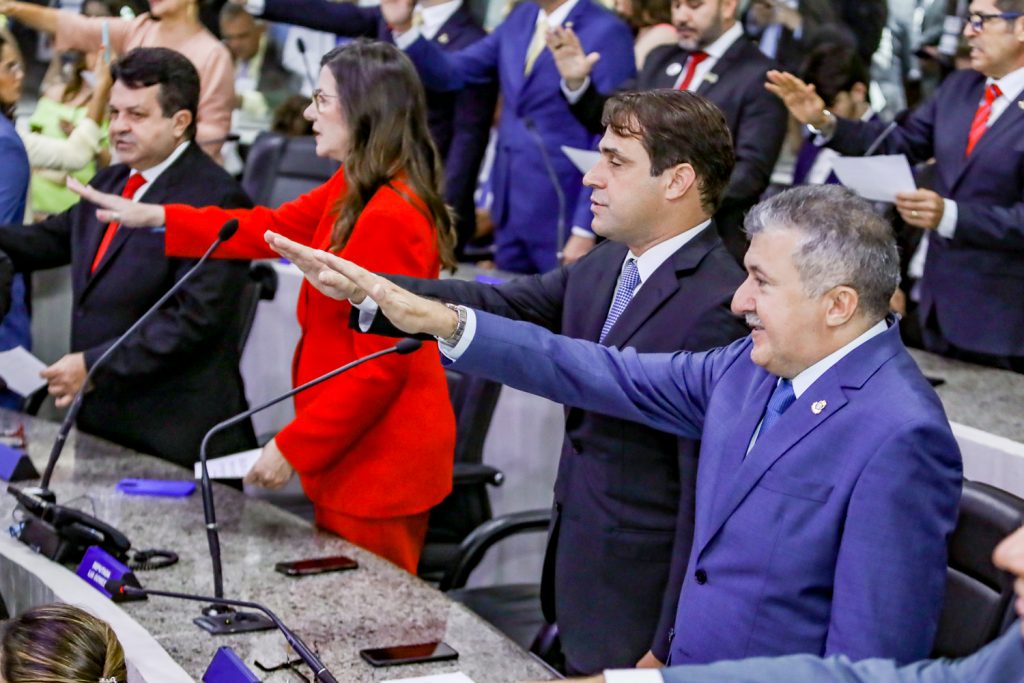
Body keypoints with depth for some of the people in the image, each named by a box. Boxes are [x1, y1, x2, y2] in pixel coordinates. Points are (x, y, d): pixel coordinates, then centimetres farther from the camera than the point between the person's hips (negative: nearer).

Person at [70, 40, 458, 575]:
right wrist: (154, 217, 15)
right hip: (356, 452, 10)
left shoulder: (392, 219, -24)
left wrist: (292, 447, -16)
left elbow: (380, 366, -23)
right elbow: (273, 229, 17)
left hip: (381, 463, -10)